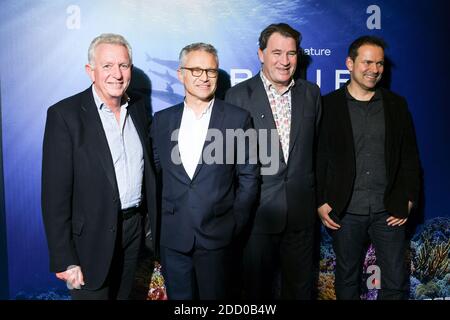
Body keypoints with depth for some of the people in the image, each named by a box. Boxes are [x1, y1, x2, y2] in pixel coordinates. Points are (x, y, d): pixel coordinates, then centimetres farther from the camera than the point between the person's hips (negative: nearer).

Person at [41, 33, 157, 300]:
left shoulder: (140, 106, 3)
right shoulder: (64, 115, -14)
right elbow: (55, 193, -15)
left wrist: (156, 222, 9)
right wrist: (64, 259, -15)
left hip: (134, 228, 5)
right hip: (91, 237, -5)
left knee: (124, 295, 20)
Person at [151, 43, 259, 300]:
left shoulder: (238, 119, -4)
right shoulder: (162, 120, 4)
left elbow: (249, 176, -1)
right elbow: (155, 172, 9)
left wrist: (236, 222, -3)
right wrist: (158, 218, 4)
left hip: (216, 236, -2)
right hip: (173, 237, 3)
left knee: (215, 296, 12)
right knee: (179, 297, 16)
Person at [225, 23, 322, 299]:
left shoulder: (311, 93, 5)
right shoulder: (239, 95, -5)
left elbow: (317, 146, 10)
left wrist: (318, 199, 9)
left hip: (302, 211, 3)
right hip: (258, 211, -2)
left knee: (301, 287, 17)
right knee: (257, 288, 14)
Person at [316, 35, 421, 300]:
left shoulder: (397, 104, 7)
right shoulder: (328, 105, -2)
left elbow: (410, 156, 8)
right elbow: (318, 158, -1)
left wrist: (408, 199, 2)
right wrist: (320, 202, -5)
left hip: (389, 210, 2)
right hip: (345, 212, -2)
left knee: (397, 282, 8)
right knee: (347, 280, 14)